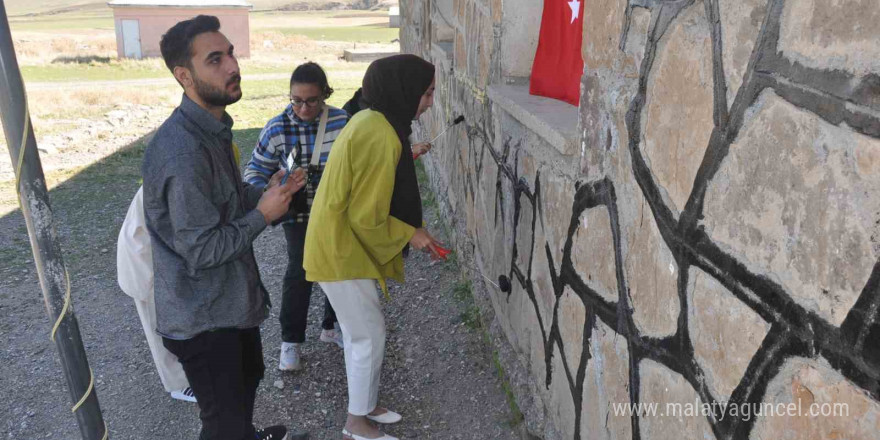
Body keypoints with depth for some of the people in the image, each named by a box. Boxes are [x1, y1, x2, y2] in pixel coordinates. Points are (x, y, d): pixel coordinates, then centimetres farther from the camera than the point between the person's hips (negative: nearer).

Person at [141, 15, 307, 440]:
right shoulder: (182, 152, -30)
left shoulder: (212, 127, 2)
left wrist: (266, 194, -3)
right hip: (203, 316, -10)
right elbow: (202, 250, -27)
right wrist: (263, 215, -17)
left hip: (232, 297, 10)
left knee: (247, 377, 31)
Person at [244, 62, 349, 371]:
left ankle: (332, 326, 37)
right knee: (299, 272, -6)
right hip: (298, 214, -2)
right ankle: (291, 340, 14)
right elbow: (256, 171, -7)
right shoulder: (277, 129, -16)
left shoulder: (342, 122, -14)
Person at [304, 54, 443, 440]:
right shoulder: (381, 136, -26)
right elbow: (367, 216, -24)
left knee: (360, 333, 20)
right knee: (369, 336, 4)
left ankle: (365, 405, 38)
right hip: (342, 249, -10)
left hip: (344, 242, 10)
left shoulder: (371, 120, 5)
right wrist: (410, 234, -11)